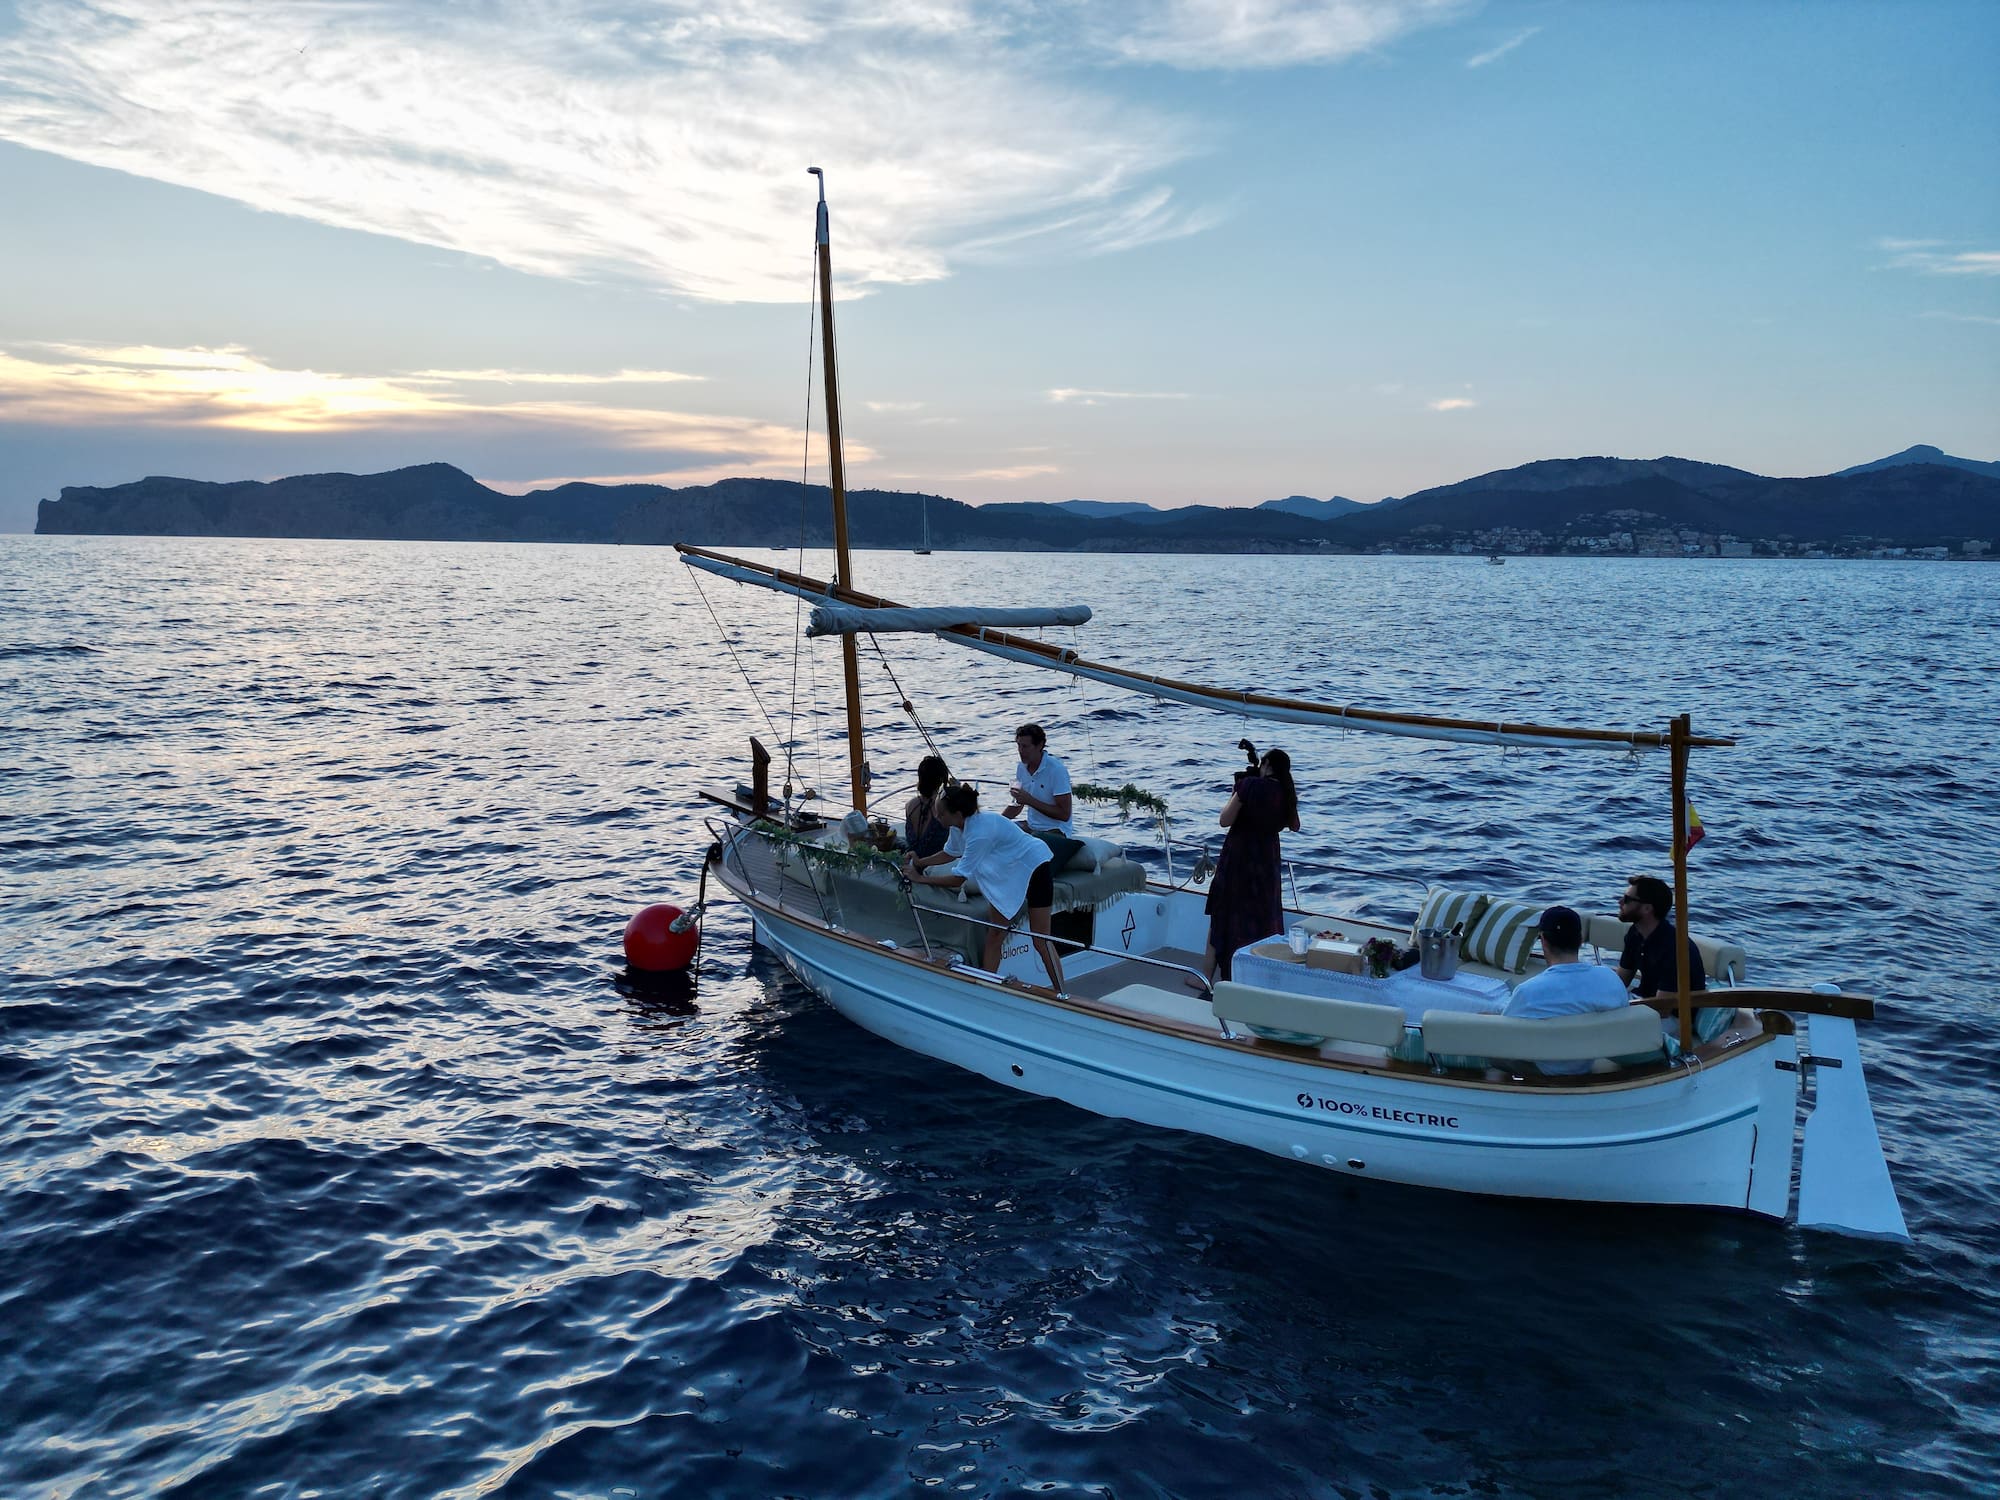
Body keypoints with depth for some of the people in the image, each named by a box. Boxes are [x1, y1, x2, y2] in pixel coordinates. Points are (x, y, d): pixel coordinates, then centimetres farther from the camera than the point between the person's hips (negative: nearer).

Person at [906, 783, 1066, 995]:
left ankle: (1061, 995, 2)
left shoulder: (980, 832, -35)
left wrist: (921, 879, -23)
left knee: (1041, 941, -5)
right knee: (993, 938, 7)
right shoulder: (959, 826, -9)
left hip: (1033, 868, -9)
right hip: (1009, 873, 9)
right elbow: (949, 853, 12)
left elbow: (959, 879, -30)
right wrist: (920, 862, -1)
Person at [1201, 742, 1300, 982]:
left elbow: (1225, 820, -14)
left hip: (1237, 857, -4)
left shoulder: (1251, 785, -15)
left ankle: (1206, 979, 6)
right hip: (1267, 861, 4)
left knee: (1222, 920, 5)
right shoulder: (1286, 793, 0)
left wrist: (1234, 795, 0)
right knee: (1264, 921, 15)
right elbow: (1295, 827, 17)